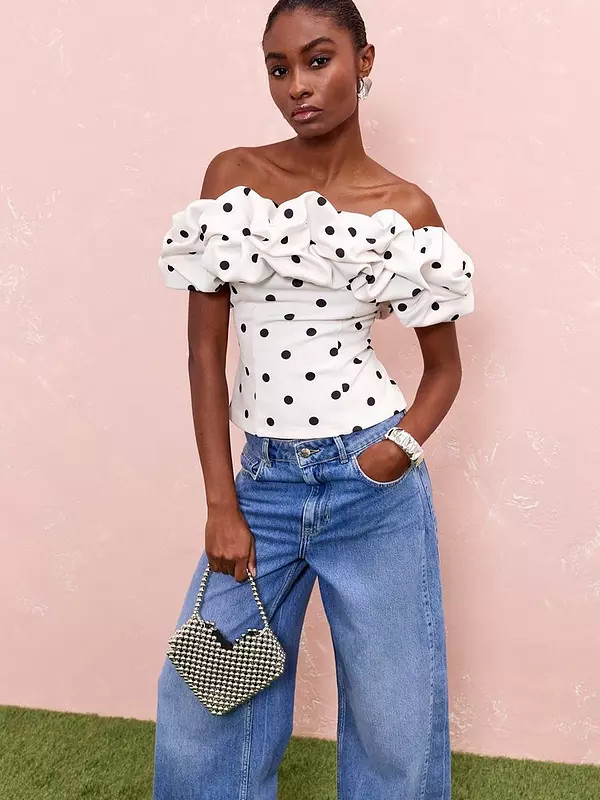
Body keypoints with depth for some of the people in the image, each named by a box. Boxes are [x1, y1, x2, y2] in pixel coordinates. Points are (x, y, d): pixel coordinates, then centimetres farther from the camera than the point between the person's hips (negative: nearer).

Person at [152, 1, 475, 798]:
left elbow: (445, 364, 7)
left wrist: (405, 445, -13)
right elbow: (205, 346, 0)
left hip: (373, 486, -1)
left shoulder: (405, 209, -2)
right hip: (264, 480, 2)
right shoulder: (231, 176, 1)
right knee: (199, 696, 11)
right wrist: (221, 505, -3)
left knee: (393, 717, 11)